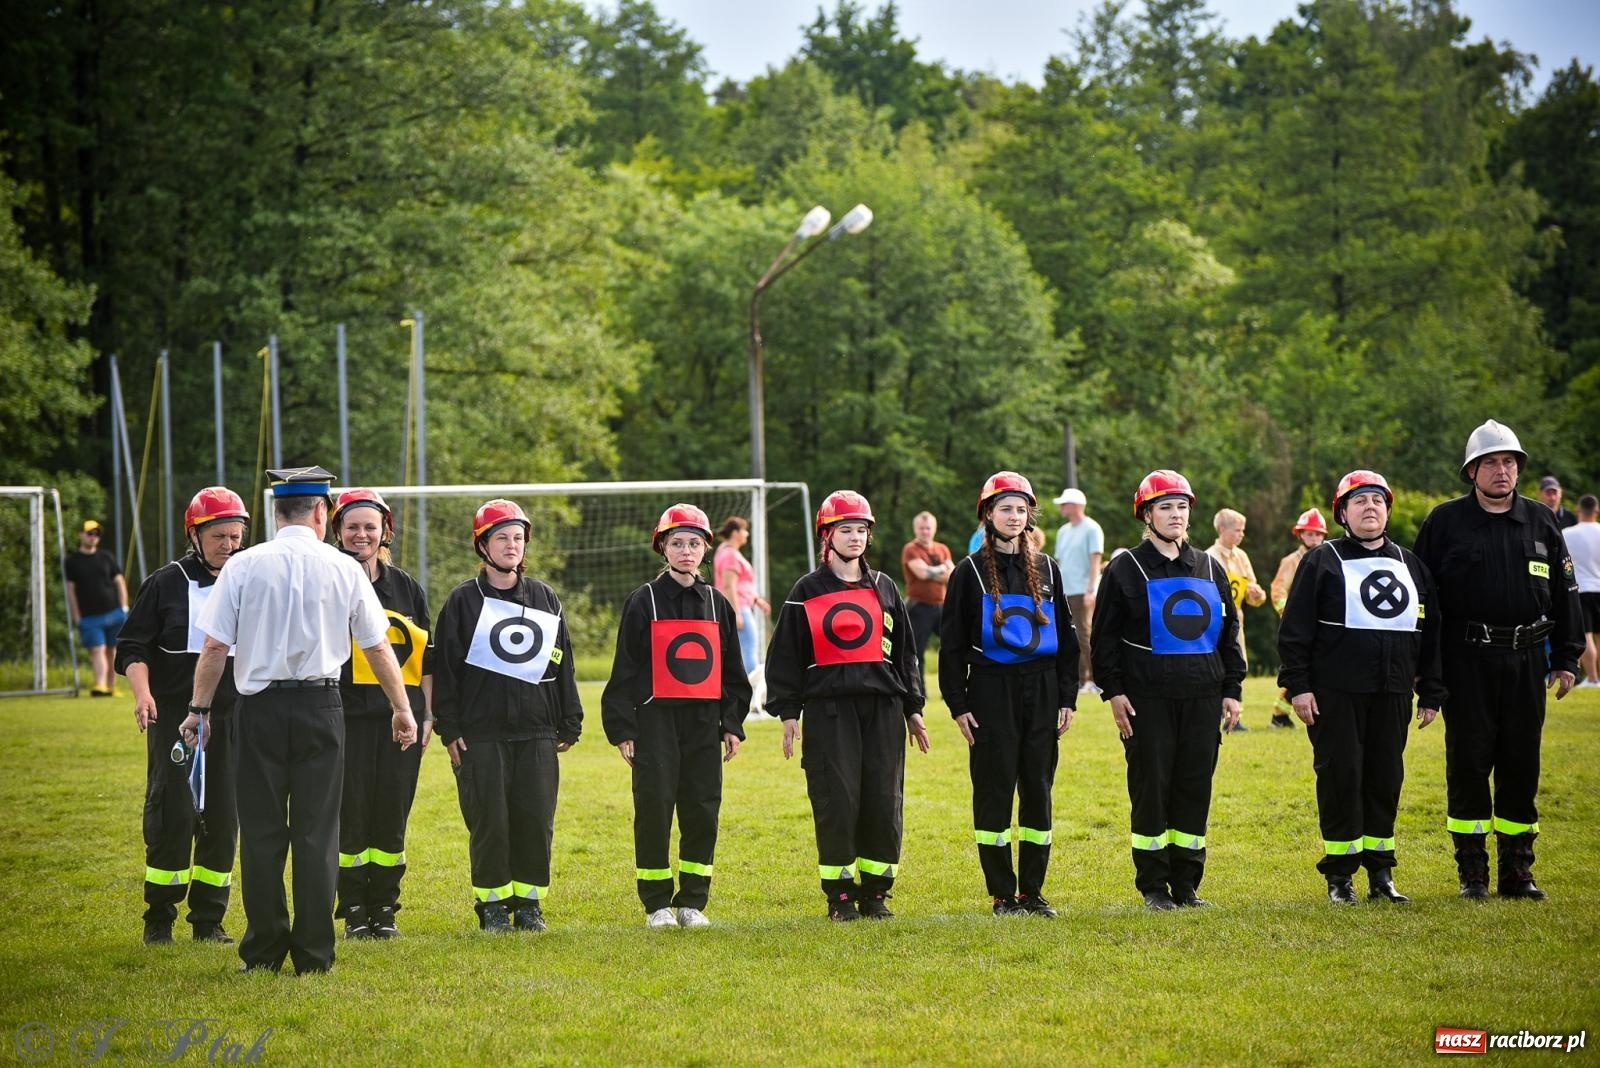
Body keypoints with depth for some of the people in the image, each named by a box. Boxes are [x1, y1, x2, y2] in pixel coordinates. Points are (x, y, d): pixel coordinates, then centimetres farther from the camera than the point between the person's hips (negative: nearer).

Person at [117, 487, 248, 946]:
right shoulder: (167, 582, 1)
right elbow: (133, 646, -1)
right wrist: (143, 694, -17)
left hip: (232, 717, 3)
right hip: (175, 714, -3)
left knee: (223, 819, 3)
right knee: (172, 816, -6)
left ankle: (209, 920, 13)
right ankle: (159, 919, 4)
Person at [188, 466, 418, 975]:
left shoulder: (243, 567, -2)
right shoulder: (343, 568, 1)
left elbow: (215, 647, -4)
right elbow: (378, 647, 7)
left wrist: (199, 709, 6)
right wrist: (402, 708, 18)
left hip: (260, 708, 0)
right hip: (321, 707, 0)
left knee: (261, 831, 6)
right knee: (316, 831, 4)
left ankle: (263, 951, 8)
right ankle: (314, 953, 5)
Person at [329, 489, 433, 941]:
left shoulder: (407, 588, 13)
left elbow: (425, 656, 14)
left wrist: (427, 715, 8)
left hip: (400, 716, 3)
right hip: (346, 716, -3)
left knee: (392, 818, 3)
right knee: (350, 815, -2)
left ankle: (384, 910, 11)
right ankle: (355, 912, 6)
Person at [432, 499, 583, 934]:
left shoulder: (545, 599, 13)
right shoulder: (463, 601, 3)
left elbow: (563, 666, 15)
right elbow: (444, 668, 1)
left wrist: (570, 725, 11)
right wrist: (449, 730, -5)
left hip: (538, 733, 3)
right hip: (481, 734, -3)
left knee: (536, 820, 1)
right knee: (488, 821, -2)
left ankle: (528, 901, 12)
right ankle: (492, 903, 8)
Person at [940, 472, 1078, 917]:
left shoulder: (1045, 569, 10)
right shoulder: (971, 571, 0)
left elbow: (1066, 636, 13)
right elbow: (952, 643, 0)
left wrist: (1067, 697, 5)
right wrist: (958, 705, -6)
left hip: (1041, 687, 3)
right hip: (992, 690, -3)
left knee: (1038, 788, 3)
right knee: (994, 789, -3)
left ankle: (1032, 891, 10)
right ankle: (1002, 894, 3)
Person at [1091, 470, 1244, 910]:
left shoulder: (1209, 569, 13)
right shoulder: (1125, 569, 1)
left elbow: (1228, 632, 17)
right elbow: (1105, 635, 0)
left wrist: (1232, 689, 10)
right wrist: (1113, 691, -8)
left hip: (1202, 697, 4)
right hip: (1147, 697, -4)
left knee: (1194, 789, 4)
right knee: (1150, 788, -2)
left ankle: (1187, 883, 12)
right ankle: (1154, 886, 5)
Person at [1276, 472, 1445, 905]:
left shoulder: (1409, 565, 15)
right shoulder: (1322, 562, 1)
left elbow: (1431, 632, 17)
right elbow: (1295, 628, -3)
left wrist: (1431, 692, 12)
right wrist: (1298, 685, -11)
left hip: (1392, 693, 4)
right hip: (1335, 693, -4)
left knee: (1386, 779, 6)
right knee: (1340, 777, -3)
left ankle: (1380, 872, 14)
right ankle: (1339, 876, 3)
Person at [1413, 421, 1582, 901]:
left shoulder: (1540, 521, 10)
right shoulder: (1445, 521, 3)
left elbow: (1564, 591, 13)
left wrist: (1565, 658, 8)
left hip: (1526, 661, 2)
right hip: (1467, 662, -2)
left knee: (1522, 765, 4)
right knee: (1468, 763, -1)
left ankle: (1517, 870, 12)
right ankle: (1472, 873, 7)